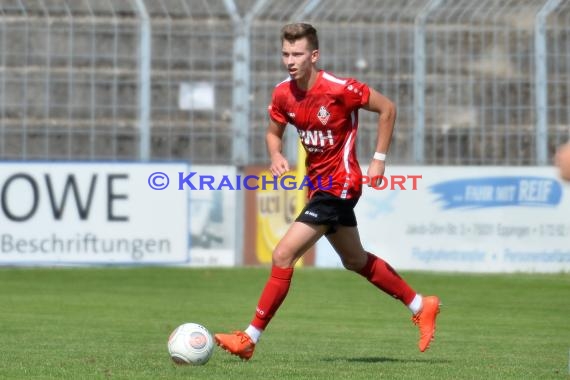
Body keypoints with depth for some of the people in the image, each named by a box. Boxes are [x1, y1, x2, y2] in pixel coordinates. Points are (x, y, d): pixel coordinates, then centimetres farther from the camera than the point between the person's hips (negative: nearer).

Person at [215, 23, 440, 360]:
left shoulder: (339, 89, -21)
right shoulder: (283, 94, -3)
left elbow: (387, 108, -9)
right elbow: (274, 132, 13)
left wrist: (379, 159, -10)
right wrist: (276, 156, -9)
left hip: (340, 184, -8)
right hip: (318, 183, 8)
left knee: (283, 256, -14)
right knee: (356, 260, 22)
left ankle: (250, 338, -8)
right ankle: (421, 306, 37)